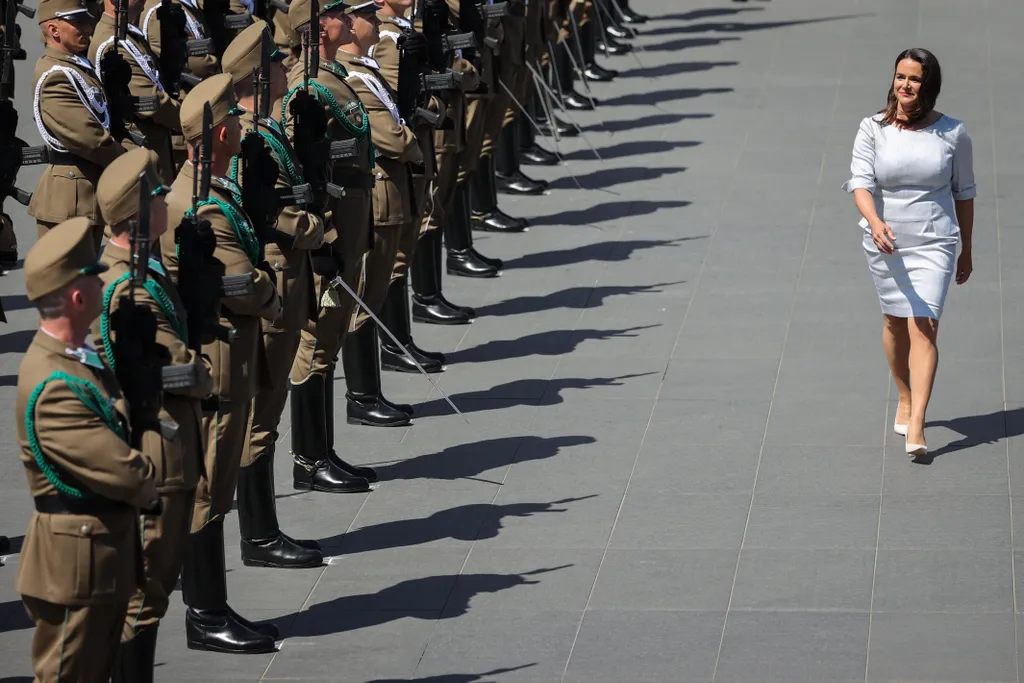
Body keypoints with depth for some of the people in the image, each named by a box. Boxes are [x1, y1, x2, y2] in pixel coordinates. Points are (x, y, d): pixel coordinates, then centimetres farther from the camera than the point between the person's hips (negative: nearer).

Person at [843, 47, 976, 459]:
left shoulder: (952, 133, -3)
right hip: (885, 243, 2)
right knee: (895, 322, 15)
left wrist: (967, 251, 13)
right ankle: (905, 399, 40)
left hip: (934, 243, -2)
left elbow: (964, 192, 8)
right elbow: (861, 183, -13)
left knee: (923, 327, -12)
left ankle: (915, 428, -17)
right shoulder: (873, 130, -4)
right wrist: (874, 222, -33)